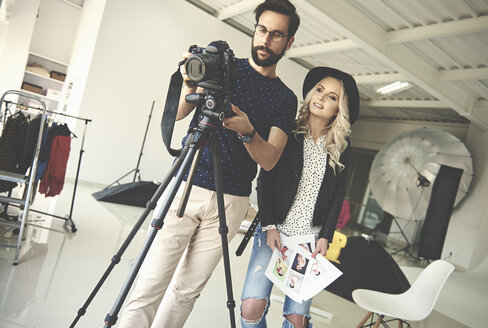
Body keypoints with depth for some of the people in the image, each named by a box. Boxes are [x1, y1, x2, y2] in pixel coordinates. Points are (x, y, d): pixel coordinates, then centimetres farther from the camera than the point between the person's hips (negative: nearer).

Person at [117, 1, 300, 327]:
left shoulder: (286, 99, 7)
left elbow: (270, 159, -2)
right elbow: (177, 113, -3)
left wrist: (247, 132, -21)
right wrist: (190, 88, -24)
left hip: (231, 201, 1)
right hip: (186, 187, 0)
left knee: (189, 289, 7)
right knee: (150, 286, -2)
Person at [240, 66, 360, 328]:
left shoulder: (341, 147, 7)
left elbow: (337, 195, 8)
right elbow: (264, 181, -1)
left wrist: (325, 237, -2)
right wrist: (269, 226, -9)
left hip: (311, 239, 2)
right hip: (273, 231, -1)